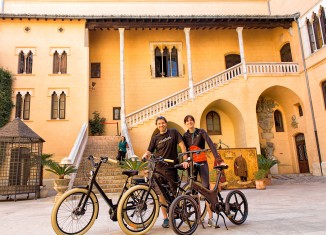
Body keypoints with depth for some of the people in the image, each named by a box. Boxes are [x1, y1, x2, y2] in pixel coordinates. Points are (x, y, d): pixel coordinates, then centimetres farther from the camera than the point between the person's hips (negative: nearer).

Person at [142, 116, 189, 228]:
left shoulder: (173, 132, 3)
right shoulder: (155, 138, 9)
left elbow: (182, 145, -1)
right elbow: (149, 151, 5)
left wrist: (185, 160, -10)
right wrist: (145, 155, -18)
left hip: (172, 168, -1)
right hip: (159, 169, 2)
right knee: (161, 194, 0)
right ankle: (165, 218, 12)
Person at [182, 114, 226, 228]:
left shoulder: (201, 132, -2)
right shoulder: (185, 136, 8)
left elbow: (211, 145, -11)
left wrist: (218, 159, -22)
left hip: (202, 163, -3)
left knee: (206, 187, -9)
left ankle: (210, 217, -5)